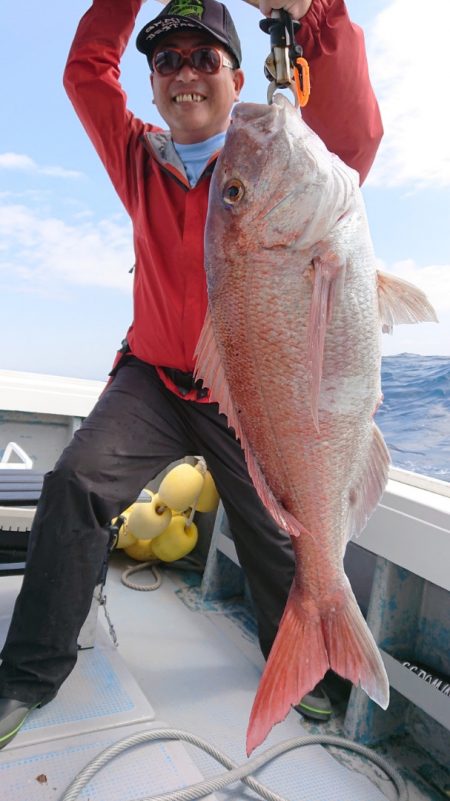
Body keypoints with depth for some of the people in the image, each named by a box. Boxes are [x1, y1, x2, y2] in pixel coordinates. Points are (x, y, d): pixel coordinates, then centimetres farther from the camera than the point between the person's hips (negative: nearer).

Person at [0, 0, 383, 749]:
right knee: (77, 481, -20)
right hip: (153, 377, 2)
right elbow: (87, 70, 9)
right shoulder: (141, 160, 5)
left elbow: (351, 137, -21)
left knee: (276, 534, 8)